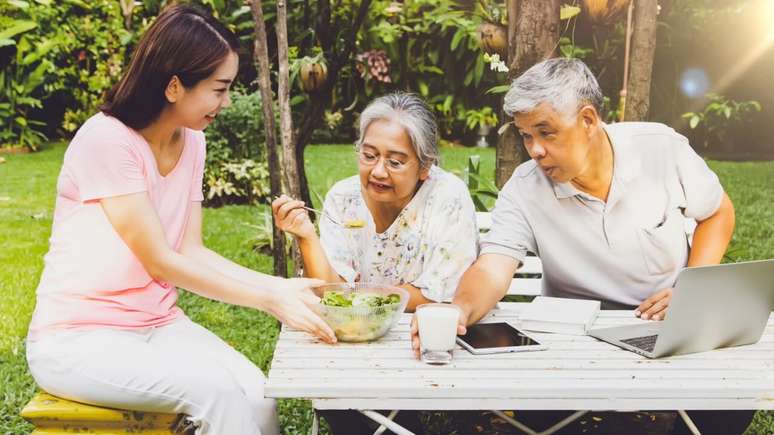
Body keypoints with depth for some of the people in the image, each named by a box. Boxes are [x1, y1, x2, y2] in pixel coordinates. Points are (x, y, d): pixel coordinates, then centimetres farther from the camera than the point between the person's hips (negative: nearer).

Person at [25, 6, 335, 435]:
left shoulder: (191, 142, 4)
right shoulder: (106, 139, -20)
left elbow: (191, 252, 3)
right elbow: (161, 262, -20)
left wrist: (279, 286, -8)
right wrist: (269, 300, -19)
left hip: (158, 326, 6)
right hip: (78, 337, -6)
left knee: (258, 395, -19)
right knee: (216, 391, -27)